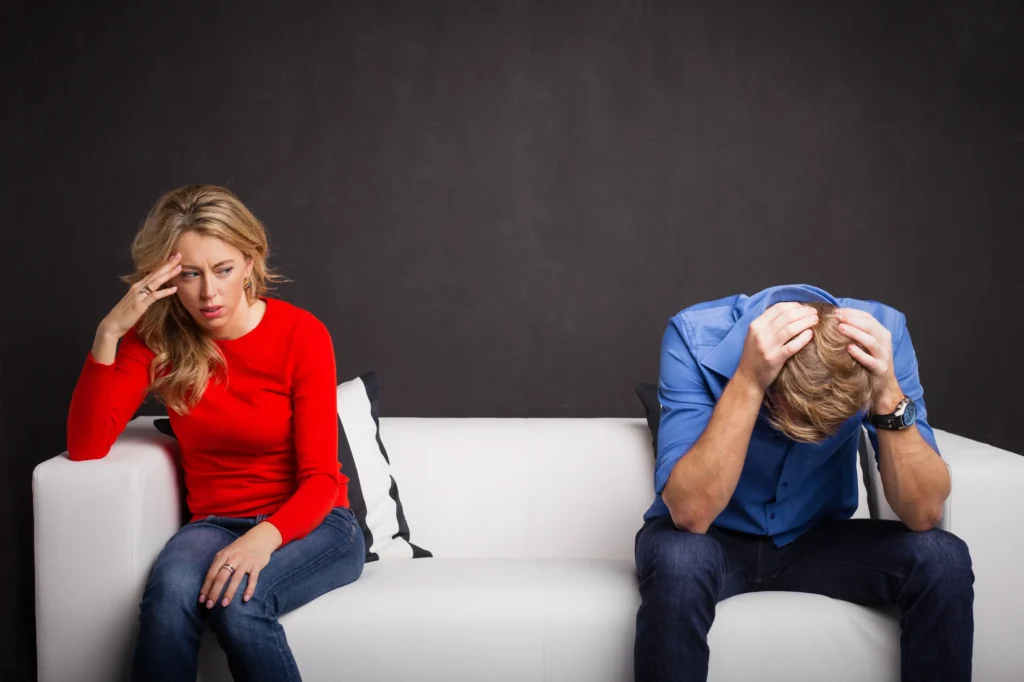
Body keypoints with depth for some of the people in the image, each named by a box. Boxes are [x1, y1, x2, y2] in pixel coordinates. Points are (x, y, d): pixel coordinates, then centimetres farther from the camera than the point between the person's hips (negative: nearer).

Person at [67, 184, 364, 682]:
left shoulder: (302, 335, -13)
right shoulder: (156, 338, -3)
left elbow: (320, 479, -15)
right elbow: (85, 447, -10)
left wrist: (264, 538, -35)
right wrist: (108, 332, -20)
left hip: (309, 524, -2)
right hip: (215, 524, 2)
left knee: (235, 598, -33)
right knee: (171, 591, -32)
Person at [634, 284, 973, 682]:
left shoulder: (882, 333, -19)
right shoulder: (696, 337, -26)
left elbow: (924, 513, -22)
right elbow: (691, 513, -33)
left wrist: (888, 393, -36)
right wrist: (748, 380, -41)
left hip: (817, 538, 3)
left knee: (943, 561, -23)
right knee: (679, 563, -35)